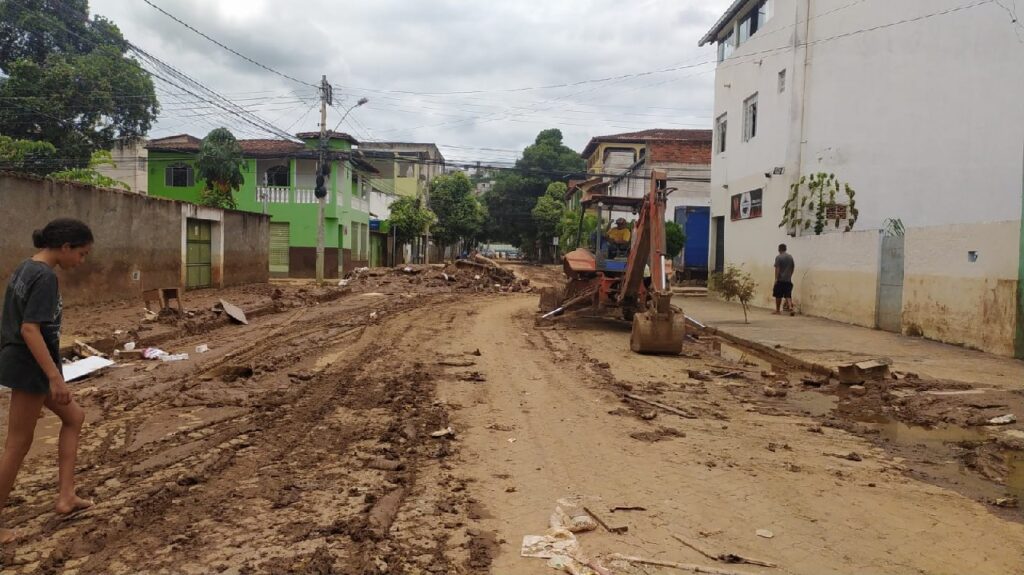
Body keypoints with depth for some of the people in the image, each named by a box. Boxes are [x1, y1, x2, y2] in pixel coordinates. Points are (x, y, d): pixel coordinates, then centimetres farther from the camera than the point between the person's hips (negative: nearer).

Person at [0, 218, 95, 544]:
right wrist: (55, 378, -26)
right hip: (30, 368, -10)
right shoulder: (45, 277, -20)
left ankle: (66, 496, 19)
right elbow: (29, 330, -26)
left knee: (74, 417, 19)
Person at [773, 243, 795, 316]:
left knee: (778, 296, 6)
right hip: (788, 280, 5)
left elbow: (777, 269, -13)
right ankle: (790, 308, -14)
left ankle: (778, 310, 13)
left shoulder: (778, 257, -9)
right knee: (788, 295, 4)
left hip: (780, 280, -5)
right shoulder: (790, 257, 8)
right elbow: (793, 267, 14)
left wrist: (776, 279, -11)